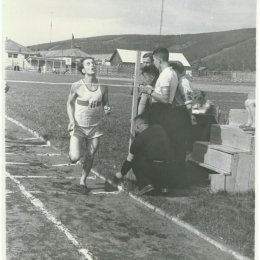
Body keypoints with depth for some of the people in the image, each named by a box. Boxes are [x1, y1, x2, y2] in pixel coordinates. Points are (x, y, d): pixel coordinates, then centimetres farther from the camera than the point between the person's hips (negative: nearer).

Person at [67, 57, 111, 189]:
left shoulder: (103, 87, -4)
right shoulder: (77, 86, -11)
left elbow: (105, 103, 10)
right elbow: (70, 103, 3)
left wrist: (107, 109, -14)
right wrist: (72, 120, -9)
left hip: (94, 128, 2)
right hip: (78, 127, -2)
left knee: (90, 156, 8)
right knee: (74, 158, -13)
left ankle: (83, 180, 32)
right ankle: (75, 152, 25)